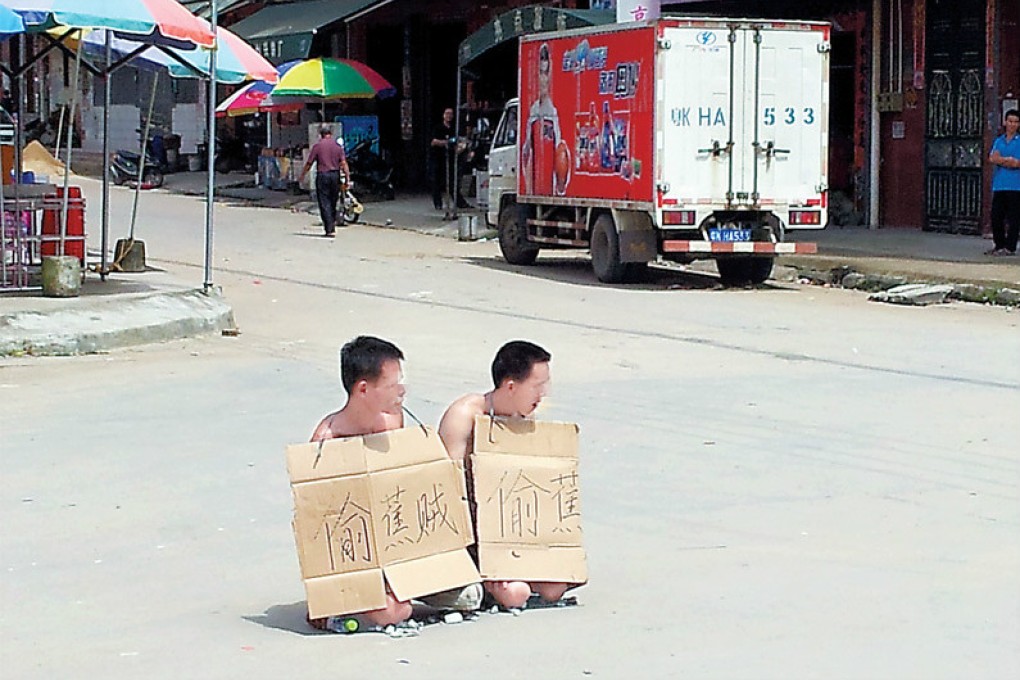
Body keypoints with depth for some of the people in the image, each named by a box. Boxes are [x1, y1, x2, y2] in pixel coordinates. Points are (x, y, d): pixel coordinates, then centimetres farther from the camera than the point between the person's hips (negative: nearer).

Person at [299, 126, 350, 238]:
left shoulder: (317, 146, -3)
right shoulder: (337, 146, 5)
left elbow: (309, 163, 0)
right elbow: (344, 164, -1)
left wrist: (302, 176, 14)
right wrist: (346, 180, 2)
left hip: (322, 175, -3)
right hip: (335, 175, 3)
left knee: (325, 204, -3)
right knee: (333, 204, 15)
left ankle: (329, 230, -10)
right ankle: (332, 227, 19)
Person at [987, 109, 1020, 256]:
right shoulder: (998, 141, 16)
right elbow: (992, 158, 1)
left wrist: (1001, 160, -9)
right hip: (999, 185, 5)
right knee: (996, 217, 6)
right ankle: (999, 245, 18)